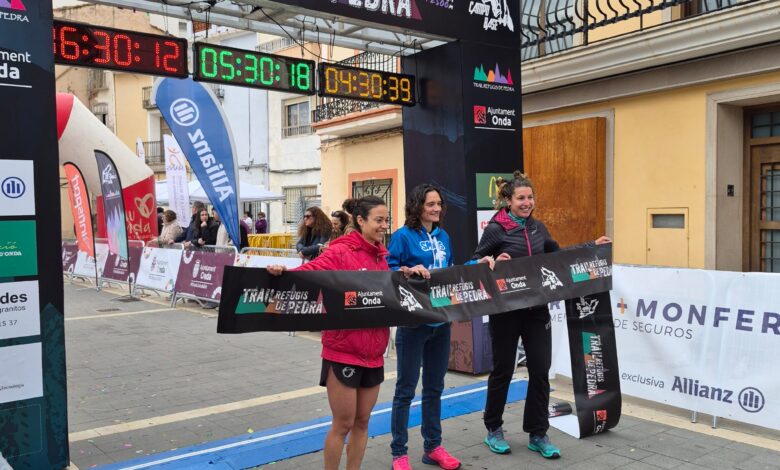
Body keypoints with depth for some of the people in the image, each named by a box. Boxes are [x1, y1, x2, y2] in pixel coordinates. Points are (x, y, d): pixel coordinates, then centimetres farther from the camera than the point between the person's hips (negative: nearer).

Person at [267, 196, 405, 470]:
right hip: (343, 351, -7)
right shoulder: (340, 252, -13)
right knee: (343, 425, 4)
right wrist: (283, 272, -44)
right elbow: (308, 272, -25)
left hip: (373, 352, 7)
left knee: (362, 422, 16)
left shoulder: (381, 256, 9)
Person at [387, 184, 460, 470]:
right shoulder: (403, 236, -9)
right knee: (406, 388, 3)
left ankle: (433, 447, 29)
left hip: (440, 320, 7)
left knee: (435, 386, 16)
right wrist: (409, 270, -28)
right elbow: (387, 270, -12)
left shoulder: (443, 237, 12)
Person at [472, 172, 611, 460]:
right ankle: (493, 430, 25)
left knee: (540, 369, 4)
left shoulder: (538, 228, 8)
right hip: (505, 310, -5)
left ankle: (538, 435, 17)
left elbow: (557, 254, 20)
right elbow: (476, 263, -4)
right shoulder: (495, 229, -8)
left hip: (536, 309, 5)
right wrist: (493, 262, -25)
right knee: (503, 370, 7)